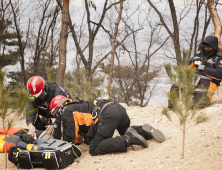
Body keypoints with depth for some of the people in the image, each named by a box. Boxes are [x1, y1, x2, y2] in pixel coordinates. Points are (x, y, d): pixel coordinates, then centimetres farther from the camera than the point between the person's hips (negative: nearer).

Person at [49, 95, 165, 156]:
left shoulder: (66, 111, 7)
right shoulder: (75, 106, 34)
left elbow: (69, 137, 1)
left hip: (107, 115, -9)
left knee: (94, 150, -10)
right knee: (125, 132, 37)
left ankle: (128, 139, -21)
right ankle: (144, 130, 7)